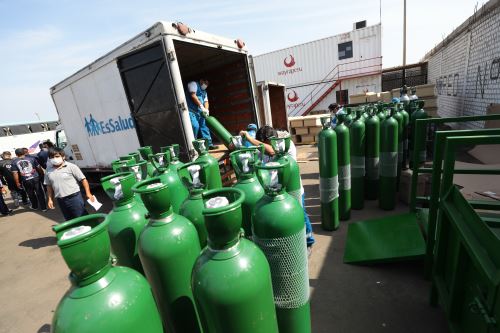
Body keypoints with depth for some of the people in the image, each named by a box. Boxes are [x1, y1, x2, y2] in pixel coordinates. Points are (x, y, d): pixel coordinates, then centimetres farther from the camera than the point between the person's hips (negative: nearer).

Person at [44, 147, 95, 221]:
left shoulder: (71, 167, -8)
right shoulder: (49, 171, 7)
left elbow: (83, 179, -9)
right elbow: (49, 186, 16)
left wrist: (88, 193, -14)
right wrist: (50, 199, 12)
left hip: (74, 197, -5)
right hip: (61, 201, 5)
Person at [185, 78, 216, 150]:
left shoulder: (204, 91, 24)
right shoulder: (194, 84, 3)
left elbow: (206, 101, 12)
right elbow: (193, 96, -11)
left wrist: (206, 110, -9)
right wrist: (201, 106, -17)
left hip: (199, 112, 8)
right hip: (191, 110, -8)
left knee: (204, 126, 3)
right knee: (195, 126, -19)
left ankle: (209, 144, 6)